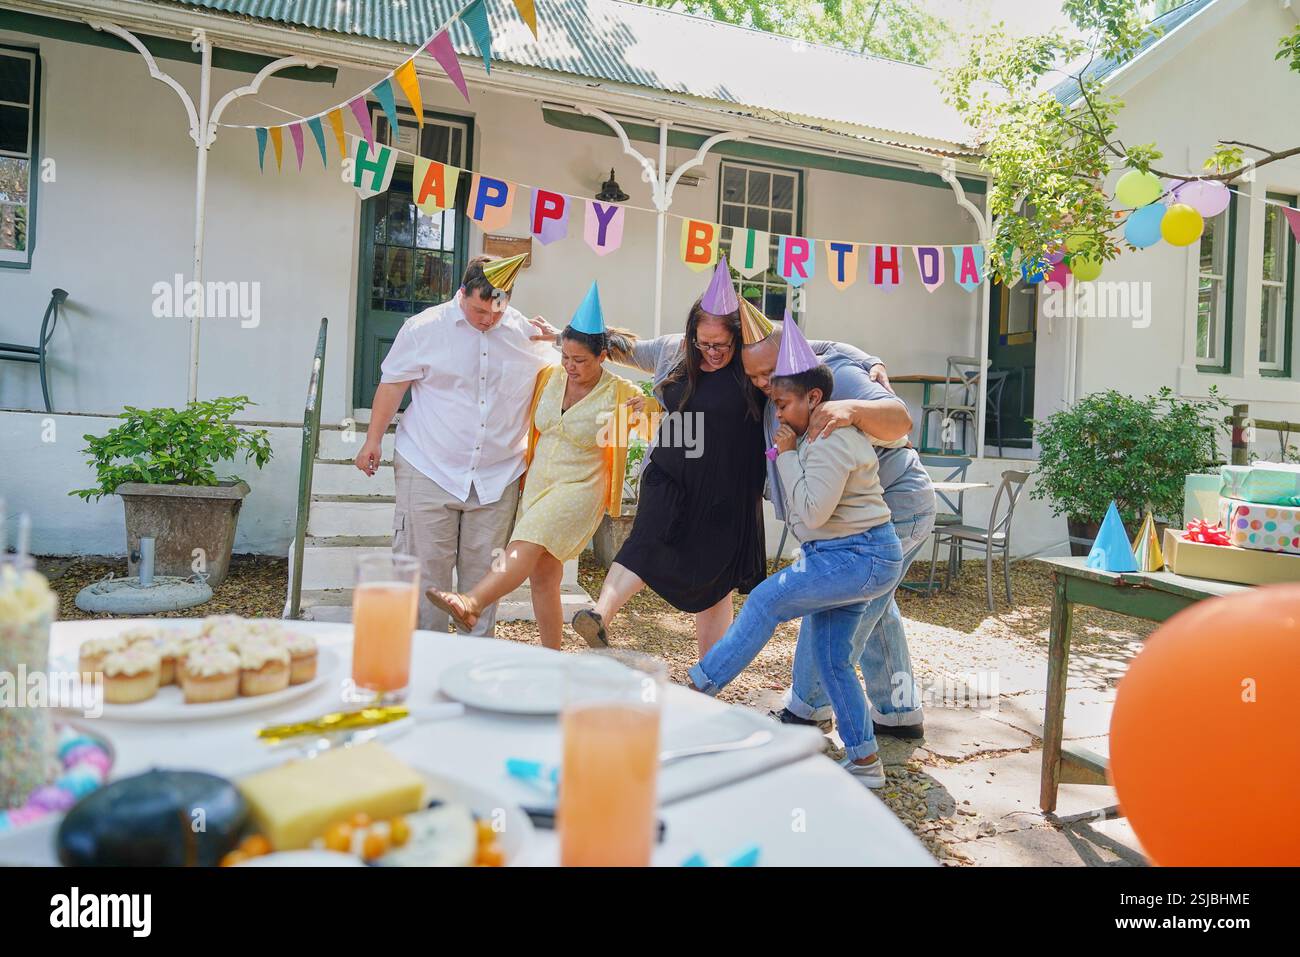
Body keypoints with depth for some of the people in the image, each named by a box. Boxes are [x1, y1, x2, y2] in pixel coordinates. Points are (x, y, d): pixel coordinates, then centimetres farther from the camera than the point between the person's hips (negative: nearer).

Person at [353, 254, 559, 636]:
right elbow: (393, 385, 4)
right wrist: (373, 441, 1)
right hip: (429, 471, -2)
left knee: (483, 571, 8)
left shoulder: (526, 333, 5)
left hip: (497, 477, 2)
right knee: (426, 567, 0)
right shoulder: (425, 328, 0)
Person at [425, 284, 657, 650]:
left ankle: (470, 604, -44)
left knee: (525, 547, -27)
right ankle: (551, 658, 16)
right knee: (542, 575, 6)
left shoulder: (621, 394, -8)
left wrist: (647, 410, -22)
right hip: (536, 483, 6)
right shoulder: (548, 377, 4)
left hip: (579, 490, -5)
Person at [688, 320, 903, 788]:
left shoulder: (829, 444, -20)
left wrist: (786, 456, -17)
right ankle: (864, 761, 17)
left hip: (859, 559, -11)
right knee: (832, 659, 9)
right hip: (847, 557, 11)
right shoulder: (825, 434, 12)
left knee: (768, 599, -9)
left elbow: (810, 512, -24)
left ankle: (701, 685, 4)